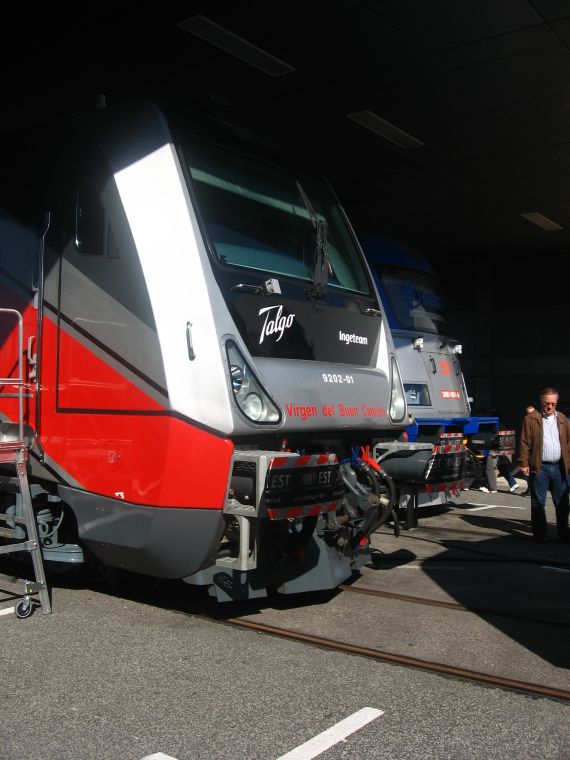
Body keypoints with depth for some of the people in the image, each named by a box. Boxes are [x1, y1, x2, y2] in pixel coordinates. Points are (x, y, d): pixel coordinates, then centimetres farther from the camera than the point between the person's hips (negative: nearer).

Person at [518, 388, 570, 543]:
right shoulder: (531, 419, -1)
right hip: (539, 467, -4)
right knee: (538, 503, 3)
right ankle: (540, 533, 13)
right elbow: (525, 443, -4)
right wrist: (524, 463, -10)